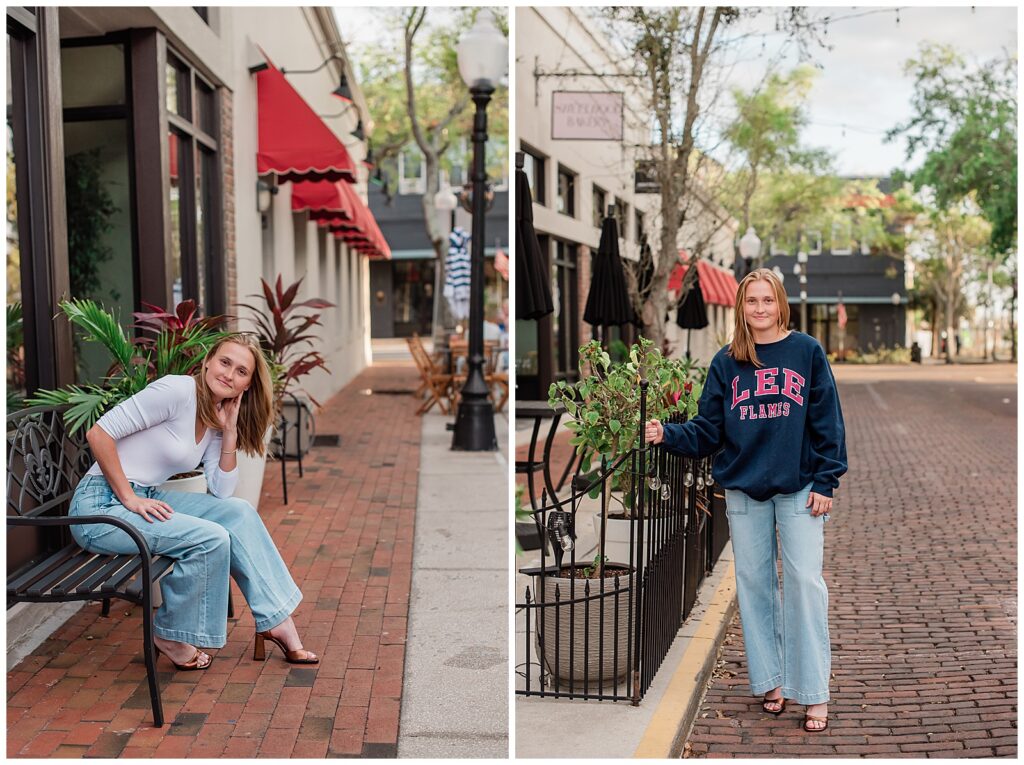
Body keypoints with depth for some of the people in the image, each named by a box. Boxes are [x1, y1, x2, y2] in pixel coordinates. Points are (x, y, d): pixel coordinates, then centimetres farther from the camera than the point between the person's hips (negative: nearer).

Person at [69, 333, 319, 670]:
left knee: (238, 511, -1)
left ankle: (276, 621, 6)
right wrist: (129, 498, -20)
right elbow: (99, 433, -21)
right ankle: (170, 636, 0)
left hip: (147, 499, 9)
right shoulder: (178, 390, -17)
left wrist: (230, 431, -3)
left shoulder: (218, 417, 10)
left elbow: (221, 491, 4)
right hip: (101, 507, -9)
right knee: (211, 539, -21)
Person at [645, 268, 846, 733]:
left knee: (804, 581, -6)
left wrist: (825, 482, -7)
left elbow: (827, 422, -1)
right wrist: (667, 435, -12)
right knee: (754, 584, 8)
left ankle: (814, 693, 1)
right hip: (743, 490, 3)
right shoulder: (726, 363, 7)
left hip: (799, 489, -3)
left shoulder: (807, 352, 0)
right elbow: (708, 429, 5)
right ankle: (770, 681, 21)